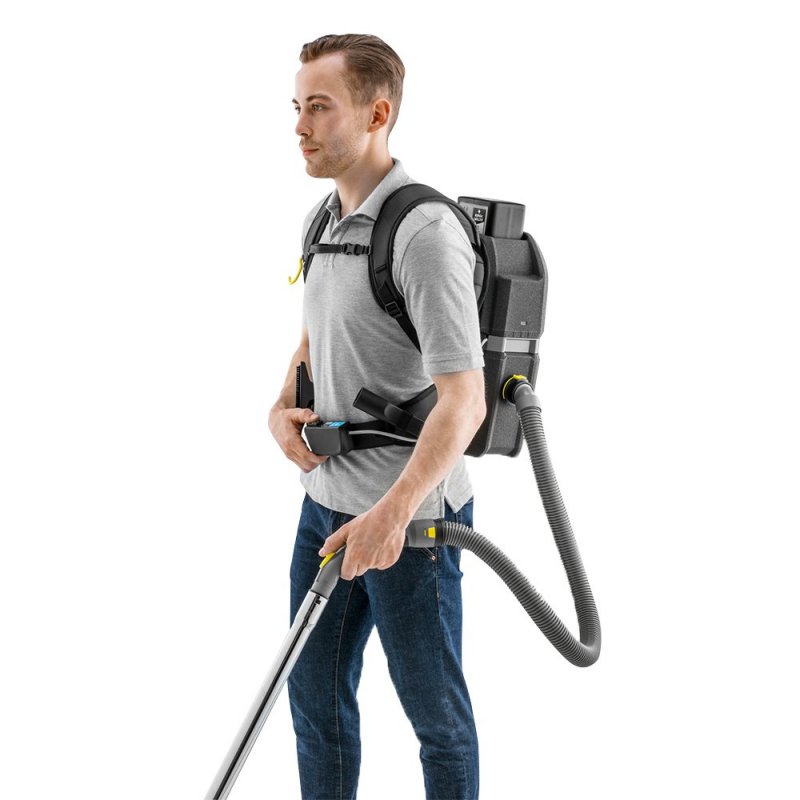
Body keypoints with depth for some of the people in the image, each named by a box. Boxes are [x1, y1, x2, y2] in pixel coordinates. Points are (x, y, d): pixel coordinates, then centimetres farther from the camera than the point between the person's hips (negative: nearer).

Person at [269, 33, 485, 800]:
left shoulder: (426, 232, -21)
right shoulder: (321, 218, 7)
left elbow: (463, 399, -27)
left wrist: (392, 513, -37)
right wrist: (283, 407, 3)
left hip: (409, 516, -8)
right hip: (325, 505, 8)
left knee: (434, 709, 9)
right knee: (315, 695, 16)